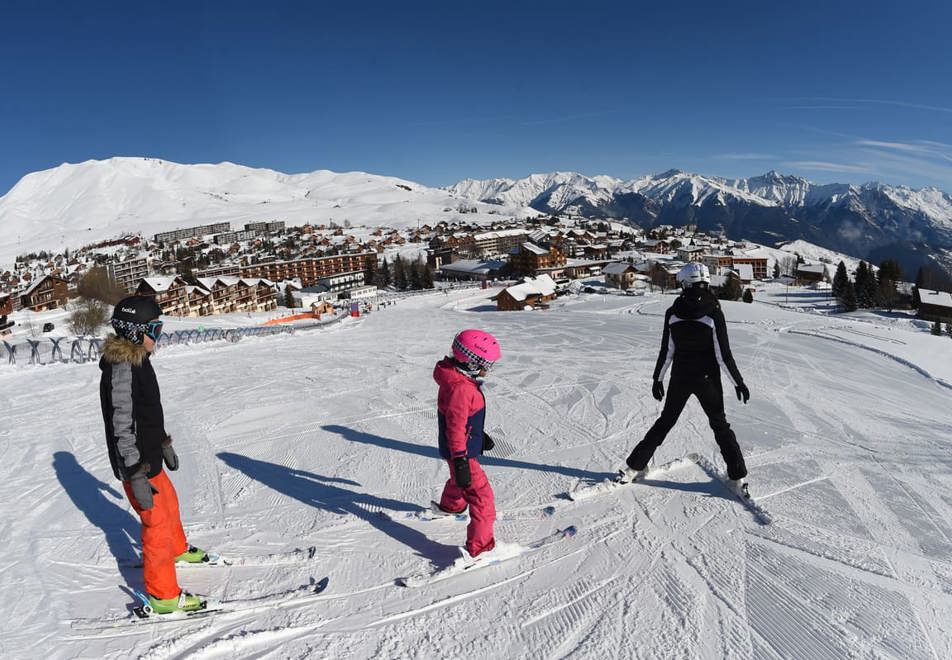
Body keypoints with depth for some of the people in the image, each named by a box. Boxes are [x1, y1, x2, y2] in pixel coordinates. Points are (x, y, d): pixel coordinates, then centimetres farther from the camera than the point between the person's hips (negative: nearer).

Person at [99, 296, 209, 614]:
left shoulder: (137, 360, 6)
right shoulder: (121, 369, -25)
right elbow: (122, 426, -27)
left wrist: (164, 444, 25)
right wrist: (137, 476, -26)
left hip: (149, 457, 10)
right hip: (137, 465, -10)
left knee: (169, 503, 27)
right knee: (157, 523, 0)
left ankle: (177, 549, 52)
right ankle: (164, 595, 12)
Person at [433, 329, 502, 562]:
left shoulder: (461, 379, 2)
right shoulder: (460, 387, -31)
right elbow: (455, 426, -31)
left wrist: (480, 434, 26)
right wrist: (460, 460, -29)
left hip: (465, 448, 11)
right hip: (462, 452, -11)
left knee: (460, 480, 36)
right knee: (481, 496, -7)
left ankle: (450, 506, 63)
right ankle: (479, 548, -2)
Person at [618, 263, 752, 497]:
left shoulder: (673, 314, -10)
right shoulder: (713, 314, -16)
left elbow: (666, 352, -4)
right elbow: (723, 355, -13)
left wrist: (657, 379, 7)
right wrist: (738, 382, -2)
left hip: (680, 379, 2)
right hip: (707, 380, -2)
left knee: (665, 421, 15)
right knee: (720, 425, 14)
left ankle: (634, 466, 18)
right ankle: (738, 478, 15)